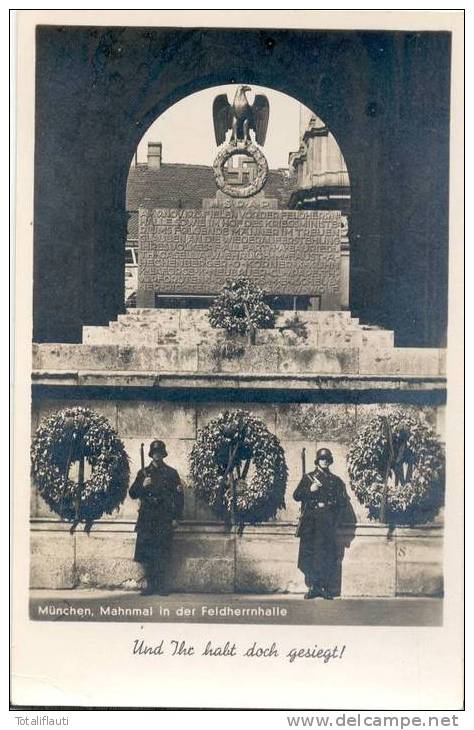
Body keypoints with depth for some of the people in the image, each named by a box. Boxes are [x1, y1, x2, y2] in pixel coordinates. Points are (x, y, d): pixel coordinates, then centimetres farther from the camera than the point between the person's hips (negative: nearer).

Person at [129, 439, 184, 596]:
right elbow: (132, 494, 11)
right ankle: (150, 584, 6)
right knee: (146, 553, -1)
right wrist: (142, 486, -9)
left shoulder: (171, 473, 7)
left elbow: (179, 496, 6)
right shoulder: (143, 473, 12)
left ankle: (162, 585, 2)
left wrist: (176, 517, 0)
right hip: (146, 519, 2)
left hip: (164, 520, -2)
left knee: (163, 554, -4)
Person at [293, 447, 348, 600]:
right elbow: (296, 496, 7)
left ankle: (324, 587, 1)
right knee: (308, 554, -5)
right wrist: (310, 490, -9)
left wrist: (334, 517, -2)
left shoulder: (336, 481, 14)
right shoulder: (308, 478, 12)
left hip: (327, 522, 0)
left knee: (328, 555, -4)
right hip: (310, 522, 0)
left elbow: (343, 503, 12)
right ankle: (312, 586, 0)